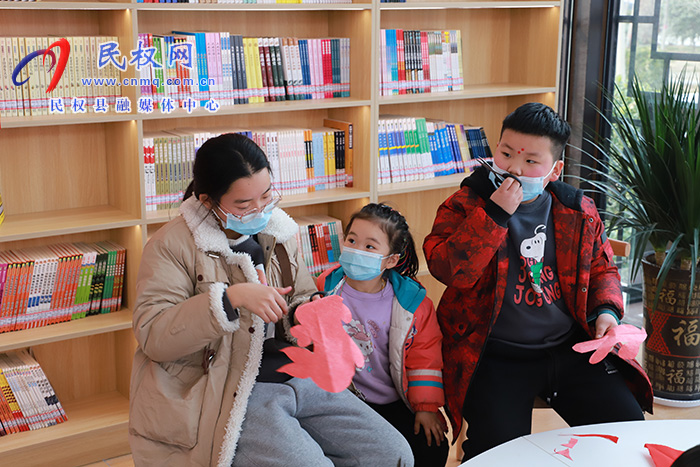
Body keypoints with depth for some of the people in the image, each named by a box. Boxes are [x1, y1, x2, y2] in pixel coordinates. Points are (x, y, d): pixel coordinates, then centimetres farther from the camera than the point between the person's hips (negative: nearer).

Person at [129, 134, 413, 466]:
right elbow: (151, 335, -17)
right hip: (230, 394, -6)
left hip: (297, 374, 6)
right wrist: (230, 298, -27)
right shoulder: (172, 245, -7)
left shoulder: (278, 231, 12)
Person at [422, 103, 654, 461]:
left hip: (572, 349, 4)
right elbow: (447, 269, -18)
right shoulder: (465, 206, -2)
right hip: (495, 357, -4)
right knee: (499, 450, -22)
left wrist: (606, 310, 3)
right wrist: (494, 213, -22)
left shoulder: (579, 212, 9)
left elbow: (601, 267, 22)